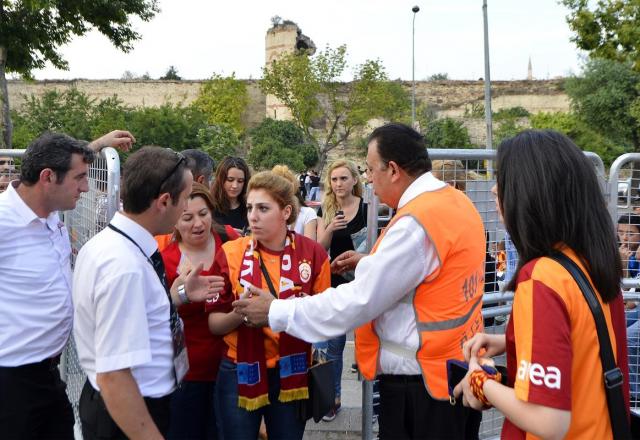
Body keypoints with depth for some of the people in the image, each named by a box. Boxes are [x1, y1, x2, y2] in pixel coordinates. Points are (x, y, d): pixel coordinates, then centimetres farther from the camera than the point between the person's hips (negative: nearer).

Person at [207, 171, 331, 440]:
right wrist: (239, 314, -21)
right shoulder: (230, 253, -5)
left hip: (292, 374, 0)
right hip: (240, 374, 0)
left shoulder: (312, 253, -5)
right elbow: (214, 323, -2)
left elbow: (324, 317, 2)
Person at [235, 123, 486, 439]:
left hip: (422, 385, -9)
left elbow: (359, 302, -22)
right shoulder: (457, 201, 4)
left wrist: (275, 312, -14)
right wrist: (372, 264, 12)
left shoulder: (415, 222, -23)